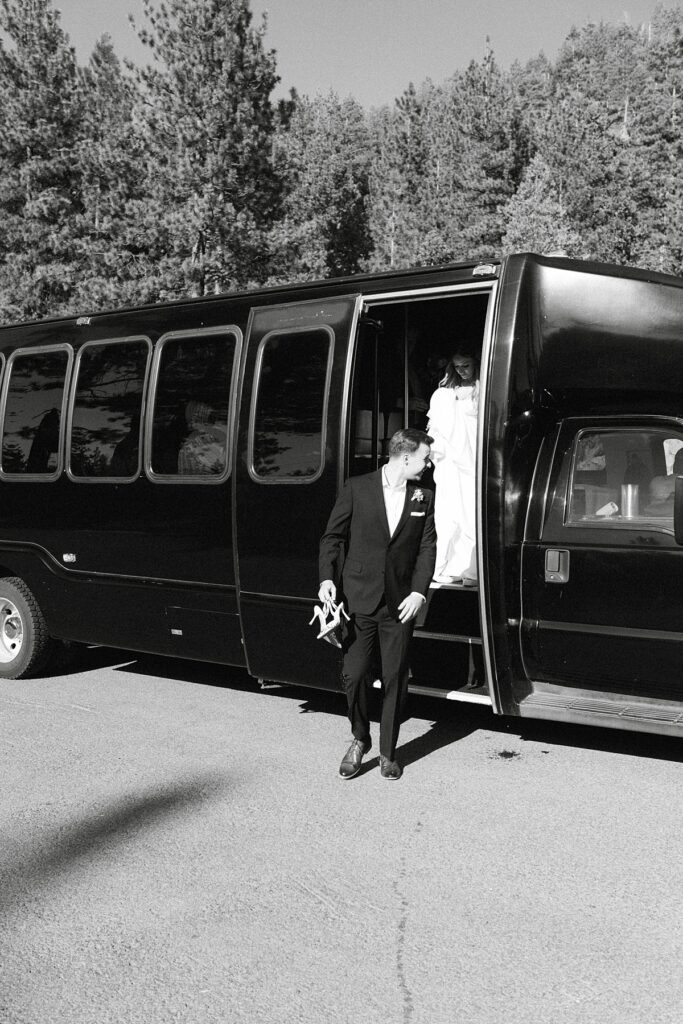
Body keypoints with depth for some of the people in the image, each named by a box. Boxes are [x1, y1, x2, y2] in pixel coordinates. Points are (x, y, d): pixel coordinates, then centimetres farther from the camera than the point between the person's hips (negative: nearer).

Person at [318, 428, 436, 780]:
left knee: (395, 679, 7)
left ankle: (388, 752, 21)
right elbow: (333, 536, 1)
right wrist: (328, 578, -11)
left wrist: (419, 592, -5)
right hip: (359, 599, -2)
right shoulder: (356, 488, -1)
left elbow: (427, 548, 7)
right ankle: (359, 739, 25)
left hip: (400, 604, 2)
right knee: (354, 674, 1)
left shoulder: (423, 498, 7)